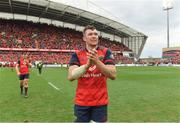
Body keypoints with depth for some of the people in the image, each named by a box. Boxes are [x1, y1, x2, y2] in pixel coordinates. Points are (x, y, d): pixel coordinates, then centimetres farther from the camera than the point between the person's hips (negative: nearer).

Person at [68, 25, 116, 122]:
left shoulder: (106, 52, -3)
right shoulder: (77, 55, -2)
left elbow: (113, 75, -14)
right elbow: (70, 76, -16)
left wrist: (97, 62, -28)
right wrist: (87, 65, -30)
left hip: (100, 102, 0)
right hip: (81, 102, 1)